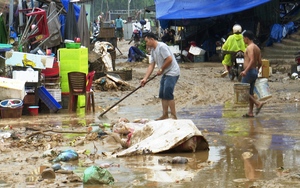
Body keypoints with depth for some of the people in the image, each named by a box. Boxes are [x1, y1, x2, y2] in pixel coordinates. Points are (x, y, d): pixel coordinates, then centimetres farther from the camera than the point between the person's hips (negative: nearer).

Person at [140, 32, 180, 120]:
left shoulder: (162, 46, -17)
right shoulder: (152, 51, 13)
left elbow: (169, 59, -23)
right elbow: (151, 65, 9)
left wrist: (161, 69, -11)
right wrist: (145, 78, -1)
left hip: (172, 73, -10)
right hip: (165, 73, 10)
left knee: (168, 94, -15)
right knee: (162, 95, 10)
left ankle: (174, 116, -9)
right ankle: (165, 115, 17)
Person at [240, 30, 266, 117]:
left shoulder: (250, 47, -14)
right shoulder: (257, 48, 14)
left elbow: (252, 60, -26)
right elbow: (260, 62, 15)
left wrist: (245, 71, -34)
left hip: (249, 72, -9)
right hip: (255, 72, 9)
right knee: (250, 93, 11)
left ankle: (258, 103, -16)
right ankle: (250, 112, 10)